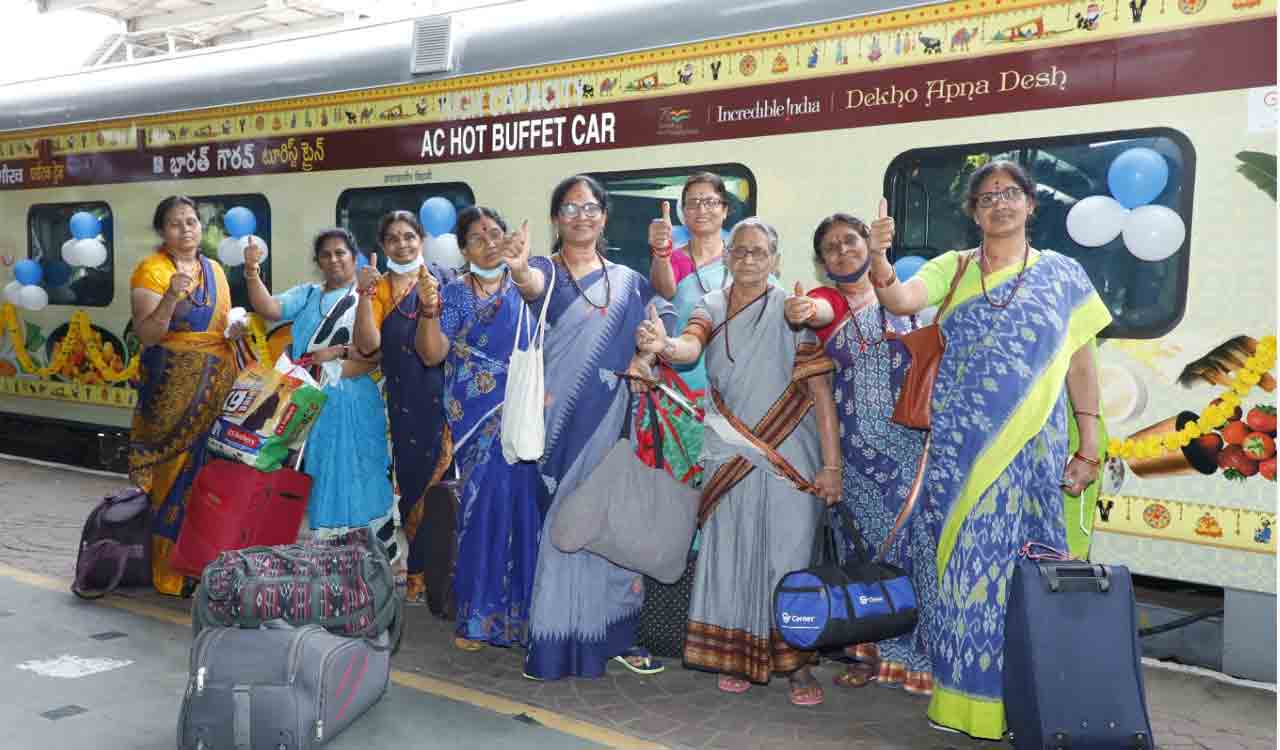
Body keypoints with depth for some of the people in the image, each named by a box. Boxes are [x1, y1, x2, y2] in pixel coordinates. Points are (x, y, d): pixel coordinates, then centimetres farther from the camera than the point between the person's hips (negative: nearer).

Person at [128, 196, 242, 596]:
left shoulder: (215, 270, 13)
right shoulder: (150, 270, -6)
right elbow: (146, 335, -14)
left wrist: (240, 329, 2)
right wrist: (171, 297, -27)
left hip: (217, 385, 6)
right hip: (172, 386, -6)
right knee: (175, 470, -5)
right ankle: (171, 571, 3)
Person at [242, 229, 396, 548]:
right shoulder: (306, 295, 14)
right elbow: (268, 308, -4)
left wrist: (339, 352, -15)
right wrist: (252, 271, -18)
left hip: (353, 405, -4)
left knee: (354, 475, 0)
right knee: (317, 476, 7)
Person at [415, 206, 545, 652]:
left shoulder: (524, 280, 8)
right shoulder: (454, 293, 8)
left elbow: (536, 289, -19)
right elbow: (431, 354, -3)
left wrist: (521, 269, -43)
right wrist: (429, 311, -22)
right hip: (477, 415, 0)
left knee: (524, 502, -4)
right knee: (486, 501, -7)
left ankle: (524, 609, 8)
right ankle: (479, 613, 2)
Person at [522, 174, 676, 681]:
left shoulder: (627, 281, 14)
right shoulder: (544, 270, 4)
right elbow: (529, 284, -21)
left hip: (607, 421, 2)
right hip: (554, 419, -2)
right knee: (554, 521, -2)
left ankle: (613, 632, 13)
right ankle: (549, 637, 6)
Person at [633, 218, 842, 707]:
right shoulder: (712, 307, 7)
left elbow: (820, 390, -8)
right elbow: (691, 347, -14)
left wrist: (831, 465, -13)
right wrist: (662, 346, -38)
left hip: (787, 457, -3)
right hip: (728, 458, 3)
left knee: (788, 555, -3)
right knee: (731, 553, 6)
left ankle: (797, 664, 10)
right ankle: (737, 657, 20)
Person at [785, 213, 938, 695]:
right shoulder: (827, 300, 5)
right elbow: (817, 311, -21)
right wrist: (801, 312, -44)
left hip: (910, 440, 0)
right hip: (855, 446, 1)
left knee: (916, 536, -5)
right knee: (868, 544, 5)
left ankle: (923, 652, 4)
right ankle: (879, 651, 17)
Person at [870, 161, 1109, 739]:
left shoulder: (1063, 275, 7)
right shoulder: (953, 269, 8)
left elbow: (1081, 364, 6)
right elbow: (900, 301, -10)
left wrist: (1088, 447, 1)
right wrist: (877, 257, -30)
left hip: (1031, 448, 0)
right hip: (960, 446, 1)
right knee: (964, 559, 3)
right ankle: (964, 694, 14)